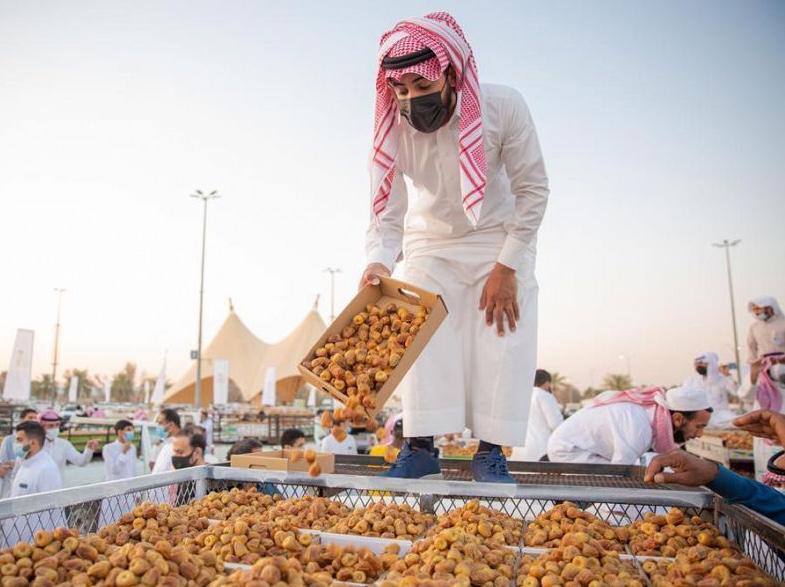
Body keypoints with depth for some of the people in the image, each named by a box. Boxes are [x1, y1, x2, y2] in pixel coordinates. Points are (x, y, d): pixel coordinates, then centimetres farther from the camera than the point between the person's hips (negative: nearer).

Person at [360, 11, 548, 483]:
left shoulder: (504, 108, -26)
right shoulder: (392, 130, -21)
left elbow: (533, 190, -17)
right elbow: (387, 215, -18)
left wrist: (506, 267, -20)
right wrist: (378, 262, -40)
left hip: (499, 239, -1)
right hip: (429, 243, 2)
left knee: (502, 340, -9)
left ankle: (491, 452, -1)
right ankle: (420, 447, 1)